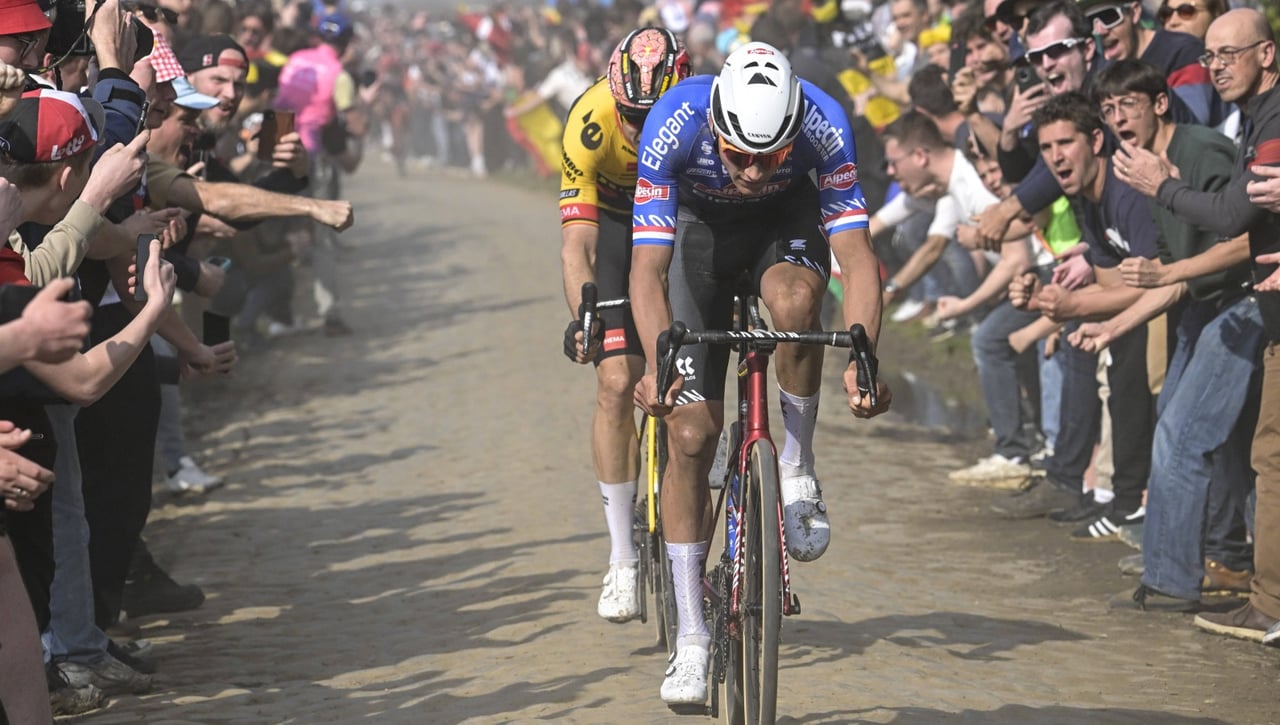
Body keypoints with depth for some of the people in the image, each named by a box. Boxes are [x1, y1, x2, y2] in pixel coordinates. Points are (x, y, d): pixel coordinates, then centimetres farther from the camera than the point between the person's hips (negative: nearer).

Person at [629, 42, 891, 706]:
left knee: (794, 300, -38)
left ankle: (797, 469, -13)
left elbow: (856, 256, -33)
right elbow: (647, 268, -35)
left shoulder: (823, 123, -33)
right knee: (690, 432, -8)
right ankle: (691, 639, 0)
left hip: (788, 218, 0)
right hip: (702, 226, 0)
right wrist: (658, 365, -50)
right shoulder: (675, 123, -35)